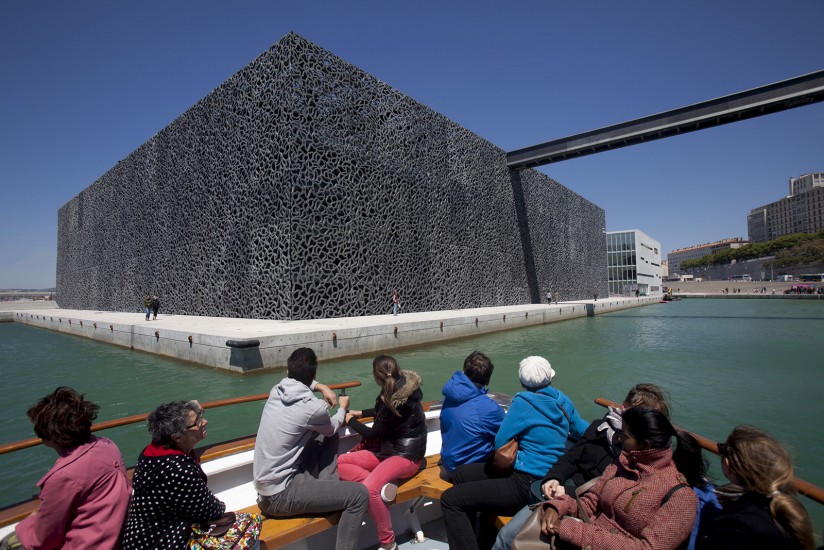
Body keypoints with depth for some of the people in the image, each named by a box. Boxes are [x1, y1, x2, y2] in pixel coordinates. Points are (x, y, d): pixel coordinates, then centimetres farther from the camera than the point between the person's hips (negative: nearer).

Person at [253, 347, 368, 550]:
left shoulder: (276, 391, 0)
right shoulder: (313, 407, -21)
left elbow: (294, 382, 27)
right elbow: (332, 428, 3)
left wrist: (320, 387, 13)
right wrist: (342, 408, 22)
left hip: (266, 486, 8)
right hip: (280, 496, -8)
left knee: (328, 437, 15)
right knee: (359, 495, -9)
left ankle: (327, 488, 14)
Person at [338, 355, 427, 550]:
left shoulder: (399, 402, -26)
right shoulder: (397, 388, 0)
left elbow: (373, 434, -13)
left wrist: (350, 420, 3)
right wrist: (360, 413, 26)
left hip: (406, 455, -9)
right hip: (388, 449, 9)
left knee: (369, 488, -35)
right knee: (338, 463, -7)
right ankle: (381, 485, -18)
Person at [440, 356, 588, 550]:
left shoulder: (523, 402, -14)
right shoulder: (563, 400, 4)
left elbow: (499, 443, -9)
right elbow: (583, 431, 17)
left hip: (528, 486, -9)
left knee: (450, 499, -11)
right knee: (461, 474, 17)